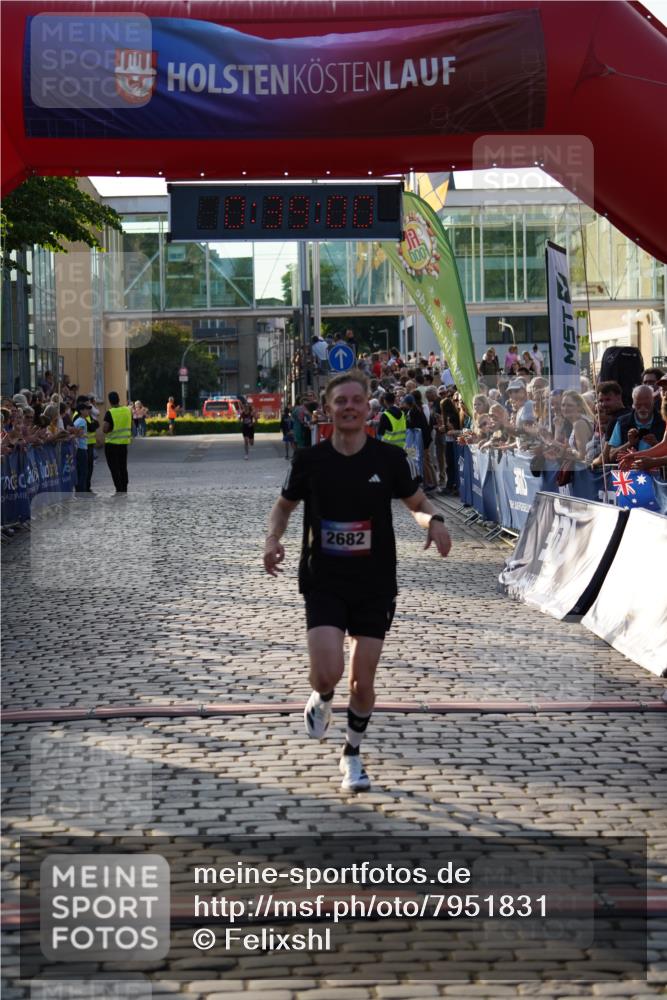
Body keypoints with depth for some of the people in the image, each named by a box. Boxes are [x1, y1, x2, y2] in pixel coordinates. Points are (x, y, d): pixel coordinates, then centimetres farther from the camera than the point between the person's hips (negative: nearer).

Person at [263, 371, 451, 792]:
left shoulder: (390, 458, -5)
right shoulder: (310, 460, -4)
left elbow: (417, 503, 9)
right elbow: (284, 505, 12)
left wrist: (434, 521, -14)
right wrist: (274, 538, -8)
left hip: (375, 585, 1)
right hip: (323, 582, -1)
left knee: (363, 682, 4)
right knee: (327, 673, -17)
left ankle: (353, 755, 29)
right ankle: (322, 701, 21)